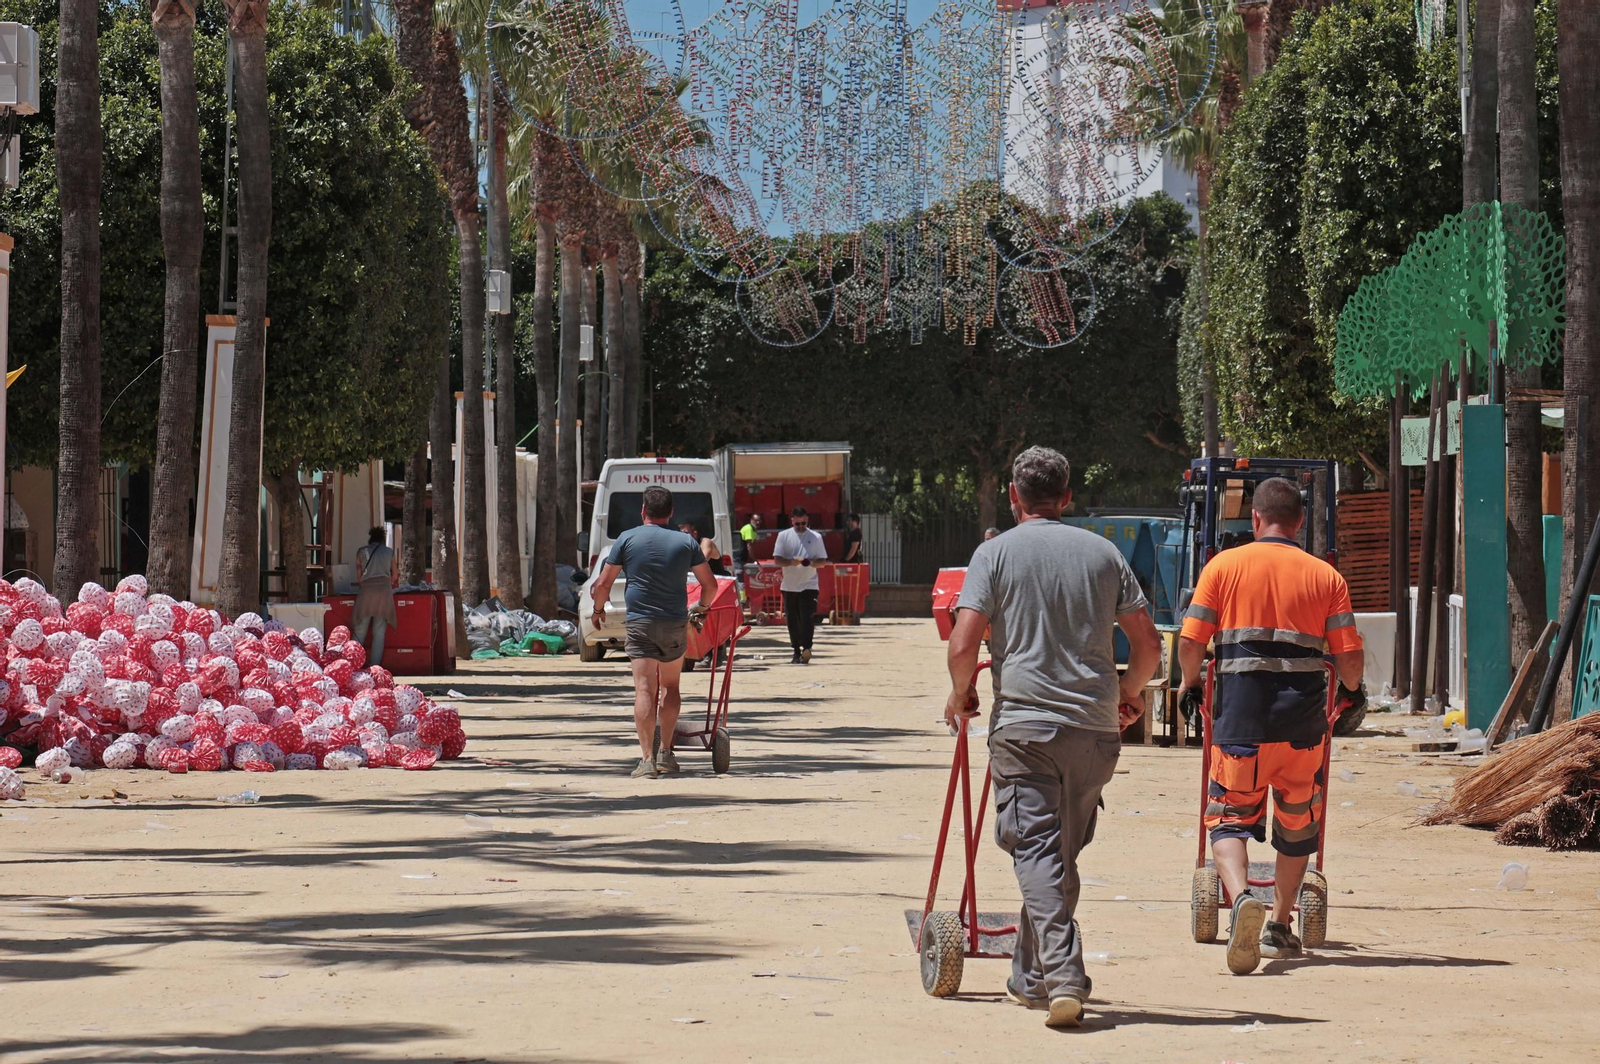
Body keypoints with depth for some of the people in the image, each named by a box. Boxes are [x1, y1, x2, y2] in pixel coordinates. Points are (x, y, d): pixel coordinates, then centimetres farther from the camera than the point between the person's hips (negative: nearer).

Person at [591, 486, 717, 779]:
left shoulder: (627, 539, -1)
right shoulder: (686, 542, 4)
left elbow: (603, 583, 0)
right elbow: (710, 585, 8)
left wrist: (598, 609, 19)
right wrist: (701, 608, 27)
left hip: (639, 625, -2)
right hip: (675, 624, 2)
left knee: (644, 690, -6)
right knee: (670, 687, 18)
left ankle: (647, 759, -14)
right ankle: (666, 753, 17)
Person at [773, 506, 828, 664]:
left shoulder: (815, 537, 5)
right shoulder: (784, 536, 4)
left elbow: (823, 560, 6)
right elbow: (777, 559, 0)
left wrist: (813, 563, -16)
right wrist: (791, 562, -19)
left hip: (809, 584, -2)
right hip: (789, 585, 2)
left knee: (807, 618, -15)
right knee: (792, 620, 6)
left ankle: (806, 648, -22)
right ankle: (797, 652, 15)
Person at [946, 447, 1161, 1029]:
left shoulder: (996, 553, 1)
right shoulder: (1103, 553, 11)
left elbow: (963, 644, -8)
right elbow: (1149, 643, 10)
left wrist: (961, 696, 11)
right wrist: (1128, 694, 29)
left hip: (1024, 724, -3)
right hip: (1096, 726, 4)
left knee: (1038, 849, -5)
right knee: (1062, 850, 16)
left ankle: (1062, 975, -21)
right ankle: (1031, 976, 25)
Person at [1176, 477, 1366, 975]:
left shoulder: (1223, 566, 3)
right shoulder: (1325, 576, 5)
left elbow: (1189, 642, -1)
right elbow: (1349, 654, 1)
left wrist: (1190, 681, 19)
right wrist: (1353, 690, 22)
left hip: (1240, 714, -1)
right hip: (1303, 718, 2)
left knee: (1229, 818, 5)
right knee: (1297, 823, 18)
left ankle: (1242, 897, -24)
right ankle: (1279, 927, 27)